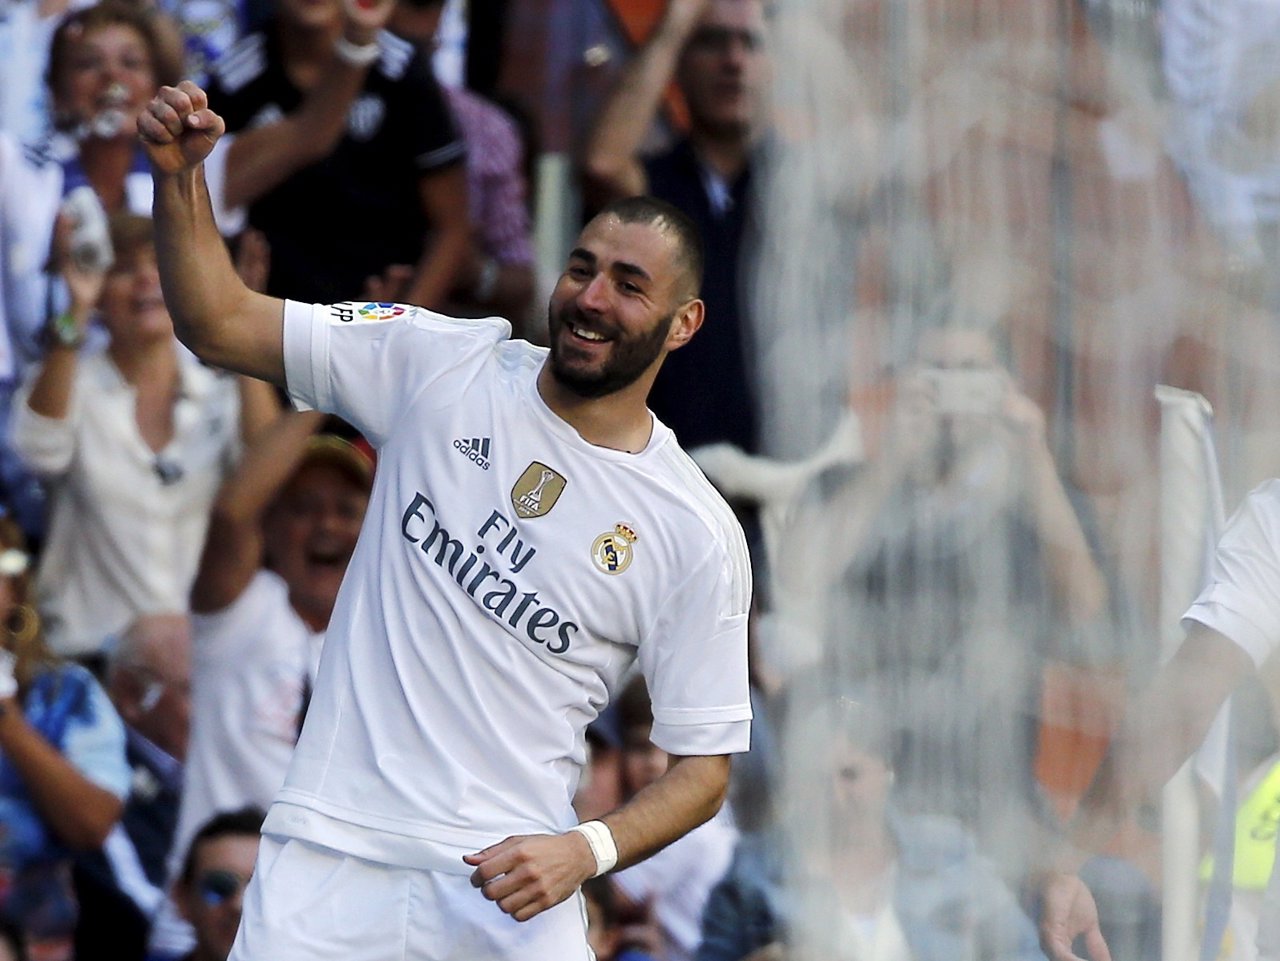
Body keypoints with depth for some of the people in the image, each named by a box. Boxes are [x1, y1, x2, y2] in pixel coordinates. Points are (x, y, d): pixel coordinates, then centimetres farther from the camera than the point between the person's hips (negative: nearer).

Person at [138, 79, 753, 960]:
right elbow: (220, 323, 3)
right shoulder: (445, 367, 3)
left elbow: (705, 765, 2)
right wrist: (180, 177, -14)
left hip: (507, 885, -1)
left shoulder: (700, 536, -1)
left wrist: (587, 851, -16)